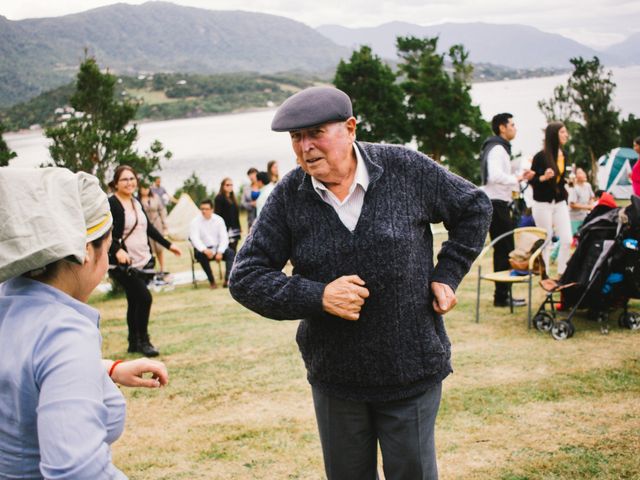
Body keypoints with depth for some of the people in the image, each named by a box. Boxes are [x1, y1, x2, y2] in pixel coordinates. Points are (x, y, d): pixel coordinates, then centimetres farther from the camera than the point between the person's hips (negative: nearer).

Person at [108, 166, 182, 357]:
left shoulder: (136, 202, 13)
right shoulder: (111, 204, -11)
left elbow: (149, 227, 22)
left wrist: (168, 244, 23)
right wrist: (117, 251, -33)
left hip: (143, 262, 7)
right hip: (124, 264, -7)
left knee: (134, 301, 13)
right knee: (145, 297, -11)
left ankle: (134, 343, 22)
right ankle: (143, 341, 4)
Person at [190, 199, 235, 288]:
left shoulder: (218, 220, 2)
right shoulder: (195, 221, -4)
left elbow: (224, 237, -4)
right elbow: (195, 238, -17)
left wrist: (220, 252, -21)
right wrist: (205, 250, -36)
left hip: (218, 247, 2)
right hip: (203, 249, -2)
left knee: (231, 253, -25)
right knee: (201, 255, -35)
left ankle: (227, 280, -35)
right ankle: (211, 281, -26)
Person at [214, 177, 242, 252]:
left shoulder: (232, 198, 18)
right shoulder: (219, 198, -5)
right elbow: (218, 214, -10)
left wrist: (238, 228, 18)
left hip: (234, 230, 8)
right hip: (226, 229, -8)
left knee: (234, 251, 7)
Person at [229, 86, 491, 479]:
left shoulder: (407, 169, -8)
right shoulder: (289, 196, -7)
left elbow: (475, 207, 7)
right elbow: (245, 277, -5)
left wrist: (447, 276, 0)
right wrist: (317, 296, -18)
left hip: (412, 370, -1)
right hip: (334, 376, 2)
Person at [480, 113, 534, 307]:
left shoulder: (499, 148, 21)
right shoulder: (497, 149, -13)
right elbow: (495, 176, -27)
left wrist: (519, 177, 12)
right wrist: (517, 179, -15)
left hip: (496, 204, 11)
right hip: (496, 203, -11)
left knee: (502, 250, 12)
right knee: (505, 250, -9)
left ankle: (501, 294, 17)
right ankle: (502, 296, -6)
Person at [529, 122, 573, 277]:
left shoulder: (564, 155, 8)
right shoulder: (541, 156, -11)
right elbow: (531, 181, -9)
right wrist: (543, 177, -25)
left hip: (560, 203, 5)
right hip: (543, 204, -5)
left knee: (567, 240, -3)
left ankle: (562, 274, 8)